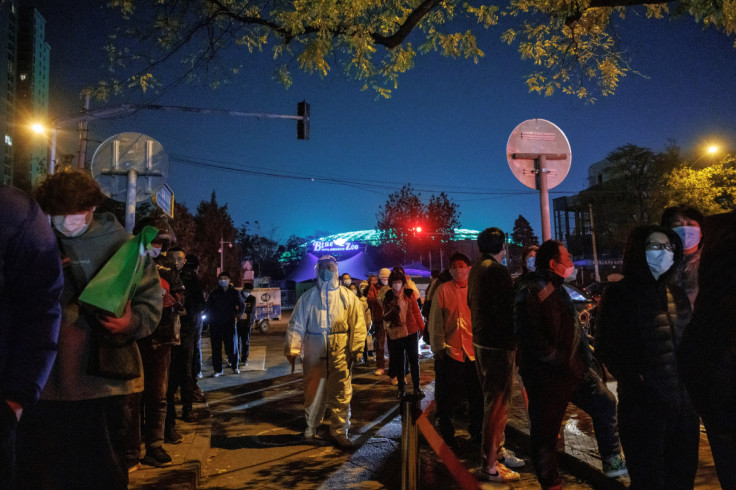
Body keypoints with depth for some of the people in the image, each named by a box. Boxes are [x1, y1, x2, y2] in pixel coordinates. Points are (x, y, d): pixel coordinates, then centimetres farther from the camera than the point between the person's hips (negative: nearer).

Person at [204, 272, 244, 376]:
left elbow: (241, 305, 13)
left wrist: (238, 315, 4)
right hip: (215, 324, 1)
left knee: (232, 346, 1)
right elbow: (208, 307, 12)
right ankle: (218, 370, 11)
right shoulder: (214, 293, 8)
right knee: (216, 348, 2)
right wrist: (208, 317, 1)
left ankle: (234, 366, 23)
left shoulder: (234, 292, 6)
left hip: (229, 323, -1)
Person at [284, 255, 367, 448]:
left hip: (339, 352, -1)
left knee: (341, 393, 1)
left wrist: (356, 349, -5)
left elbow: (357, 324, 1)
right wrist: (292, 349, -3)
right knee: (313, 391, 10)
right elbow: (296, 324, 5)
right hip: (314, 351, 1)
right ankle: (311, 427, 30)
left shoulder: (347, 296, 5)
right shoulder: (308, 296, 7)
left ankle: (339, 431, 14)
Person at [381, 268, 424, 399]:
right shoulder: (388, 297, -1)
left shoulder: (409, 294, 0)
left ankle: (417, 387, 17)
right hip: (396, 333, 0)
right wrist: (394, 308, -20)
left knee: (414, 360, 6)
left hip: (411, 331, 0)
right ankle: (401, 387, 23)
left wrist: (422, 328, 5)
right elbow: (385, 317, -2)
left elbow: (416, 312, 6)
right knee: (399, 361, 9)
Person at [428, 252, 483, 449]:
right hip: (449, 351, -1)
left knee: (477, 396, 10)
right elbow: (435, 320, 0)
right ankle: (446, 433, 25)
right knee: (445, 397, 8)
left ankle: (476, 430, 30)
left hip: (473, 352, 1)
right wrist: (439, 345, -4)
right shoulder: (443, 290, 1)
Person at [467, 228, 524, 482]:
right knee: (498, 403, -2)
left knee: (493, 400, 21)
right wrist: (511, 344, -13)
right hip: (498, 345, -10)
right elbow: (506, 310, -21)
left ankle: (497, 449, 35)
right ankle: (489, 465, 6)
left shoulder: (476, 269, 11)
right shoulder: (497, 271, -18)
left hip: (481, 342, 10)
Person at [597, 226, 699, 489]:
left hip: (684, 403, 6)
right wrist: (635, 379, -18)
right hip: (643, 405, -6)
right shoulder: (620, 294, -6)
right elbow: (607, 348, -9)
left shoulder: (677, 295, 13)